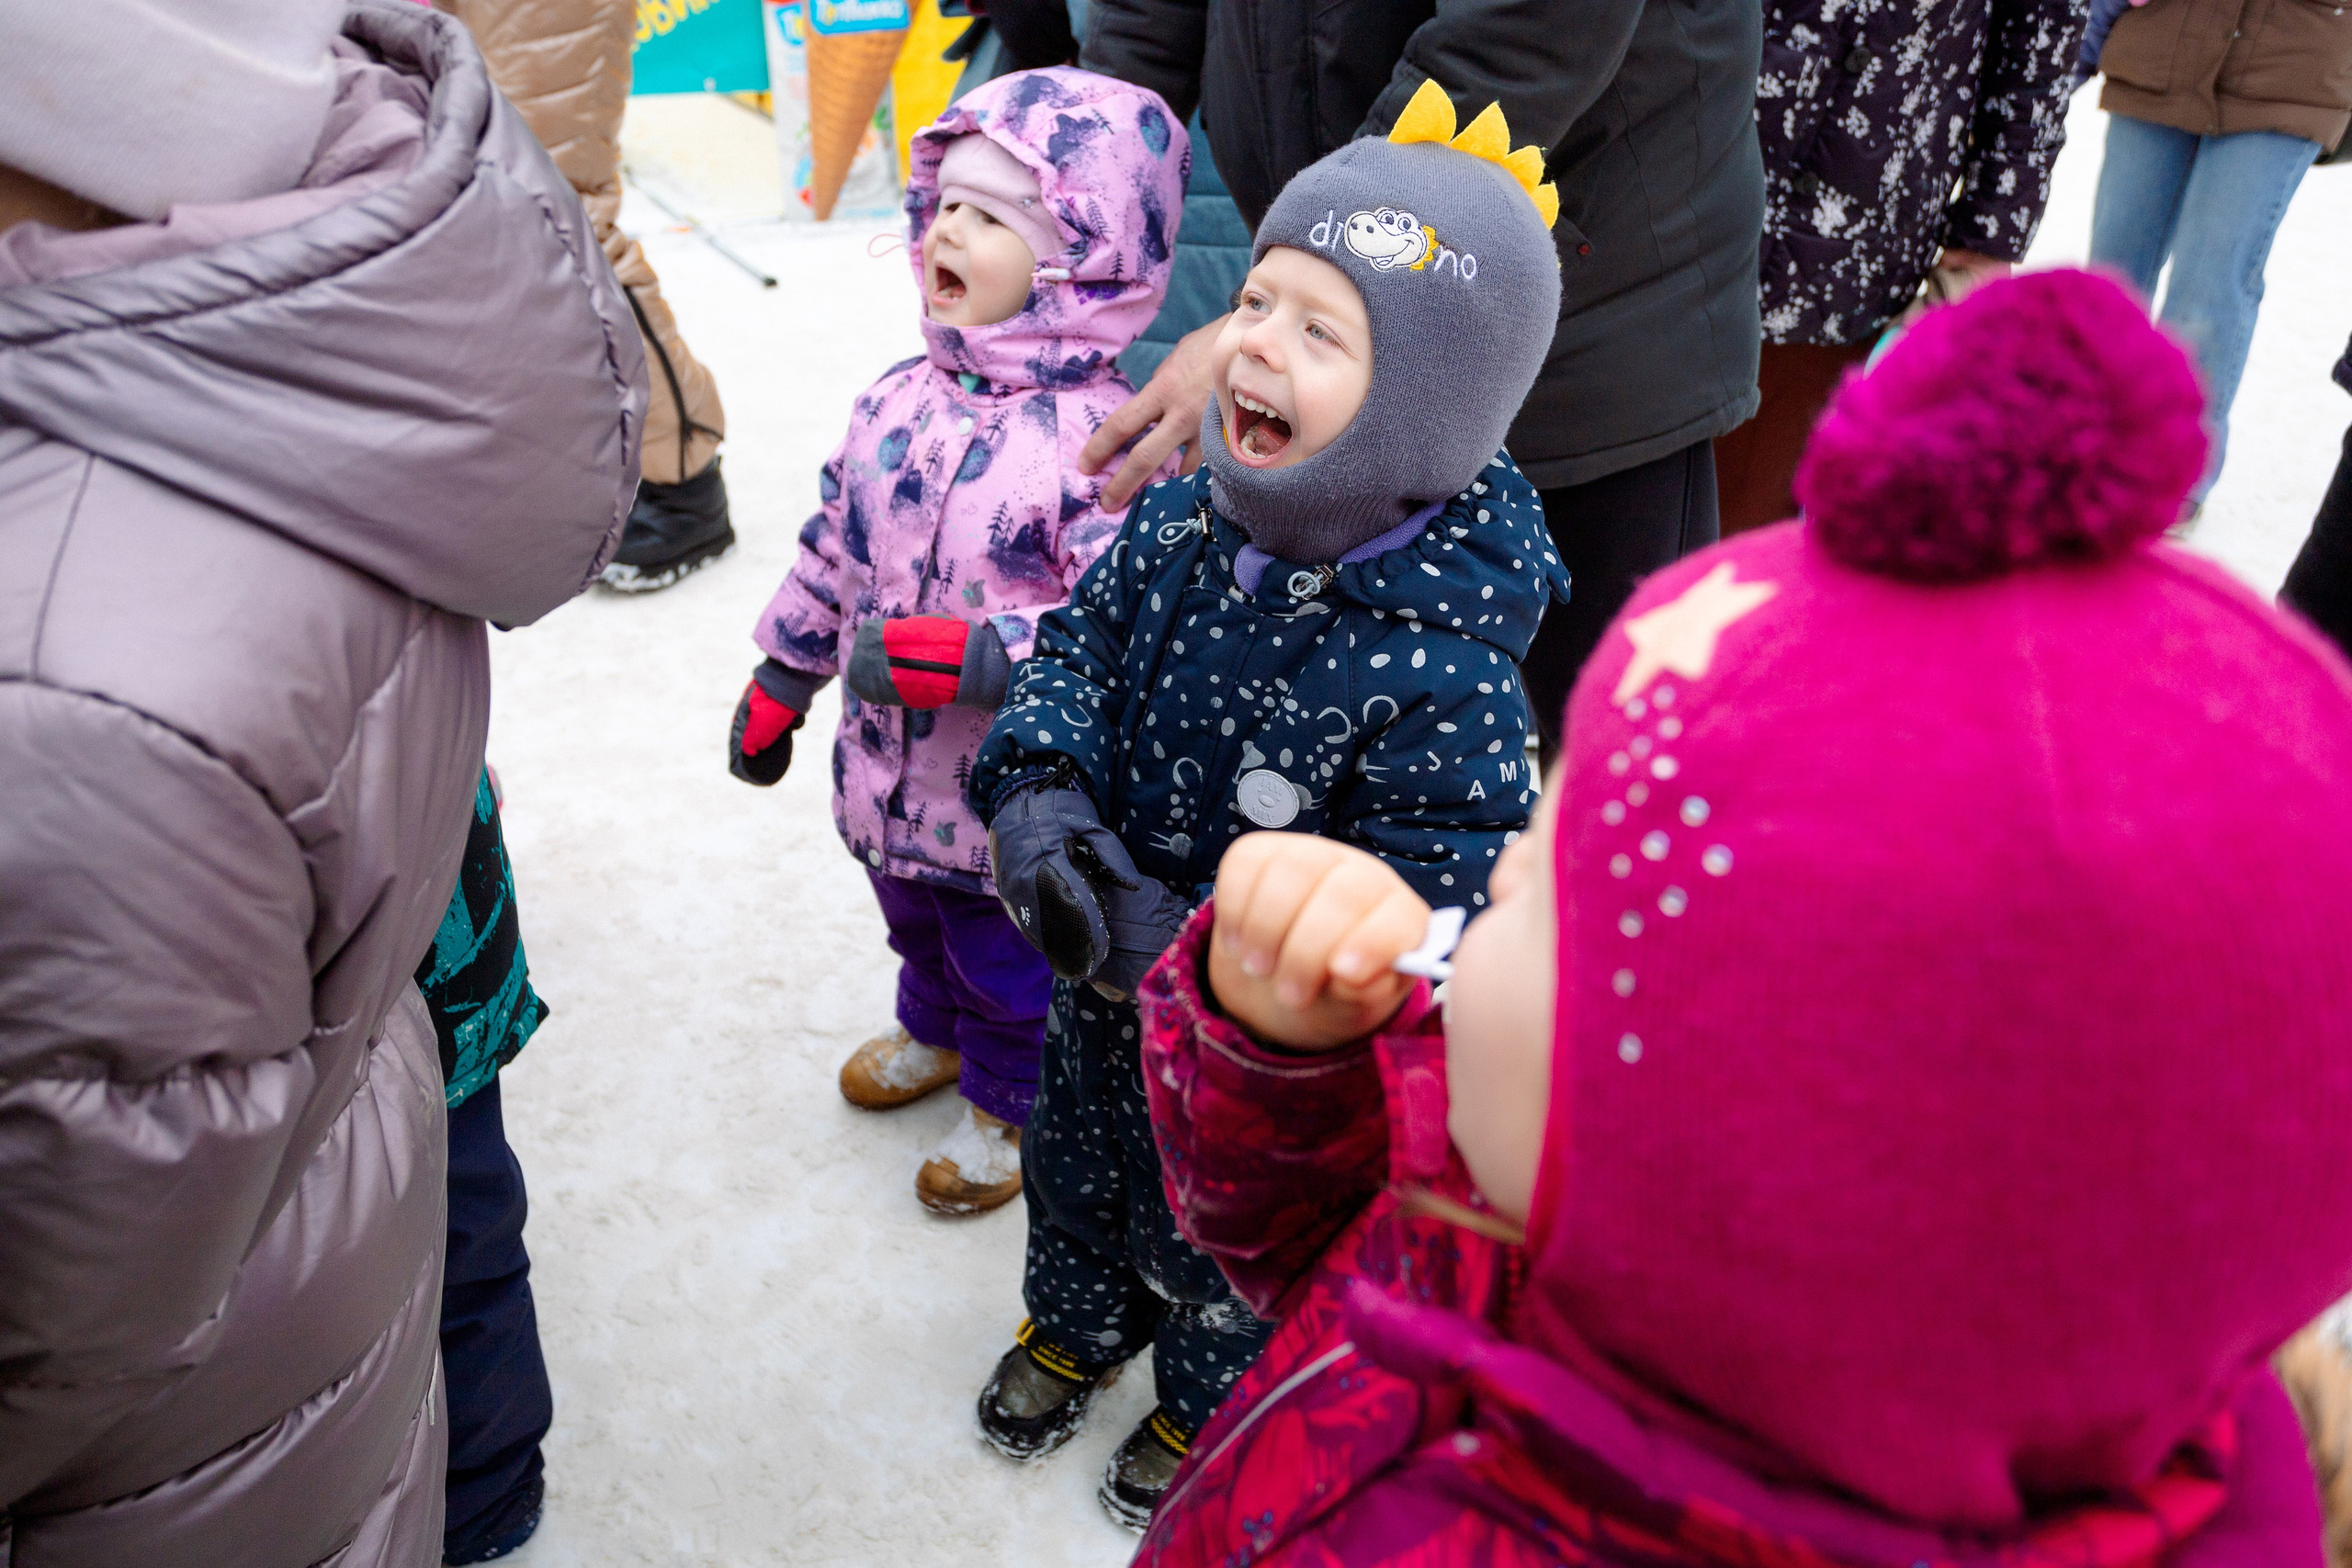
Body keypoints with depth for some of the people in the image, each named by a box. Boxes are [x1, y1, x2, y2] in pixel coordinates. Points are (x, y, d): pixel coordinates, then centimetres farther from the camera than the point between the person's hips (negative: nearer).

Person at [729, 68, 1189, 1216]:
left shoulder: (1103, 439, -26)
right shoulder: (899, 402, -2)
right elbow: (832, 549, 10)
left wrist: (966, 657, -38)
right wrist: (778, 685, 16)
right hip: (892, 768, 7)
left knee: (1013, 966, 16)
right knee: (915, 921, 32)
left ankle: (1009, 1101, 43)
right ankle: (936, 1031, 61)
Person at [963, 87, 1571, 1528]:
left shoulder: (1442, 676, -36)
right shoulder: (1179, 522, -16)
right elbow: (1073, 649, -2)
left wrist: (1181, 947, -36)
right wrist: (1038, 793, -23)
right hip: (1102, 991, 6)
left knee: (1221, 1250, 25)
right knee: (1075, 1170, 34)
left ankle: (1212, 1410, 58)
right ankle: (1075, 1324, 67)